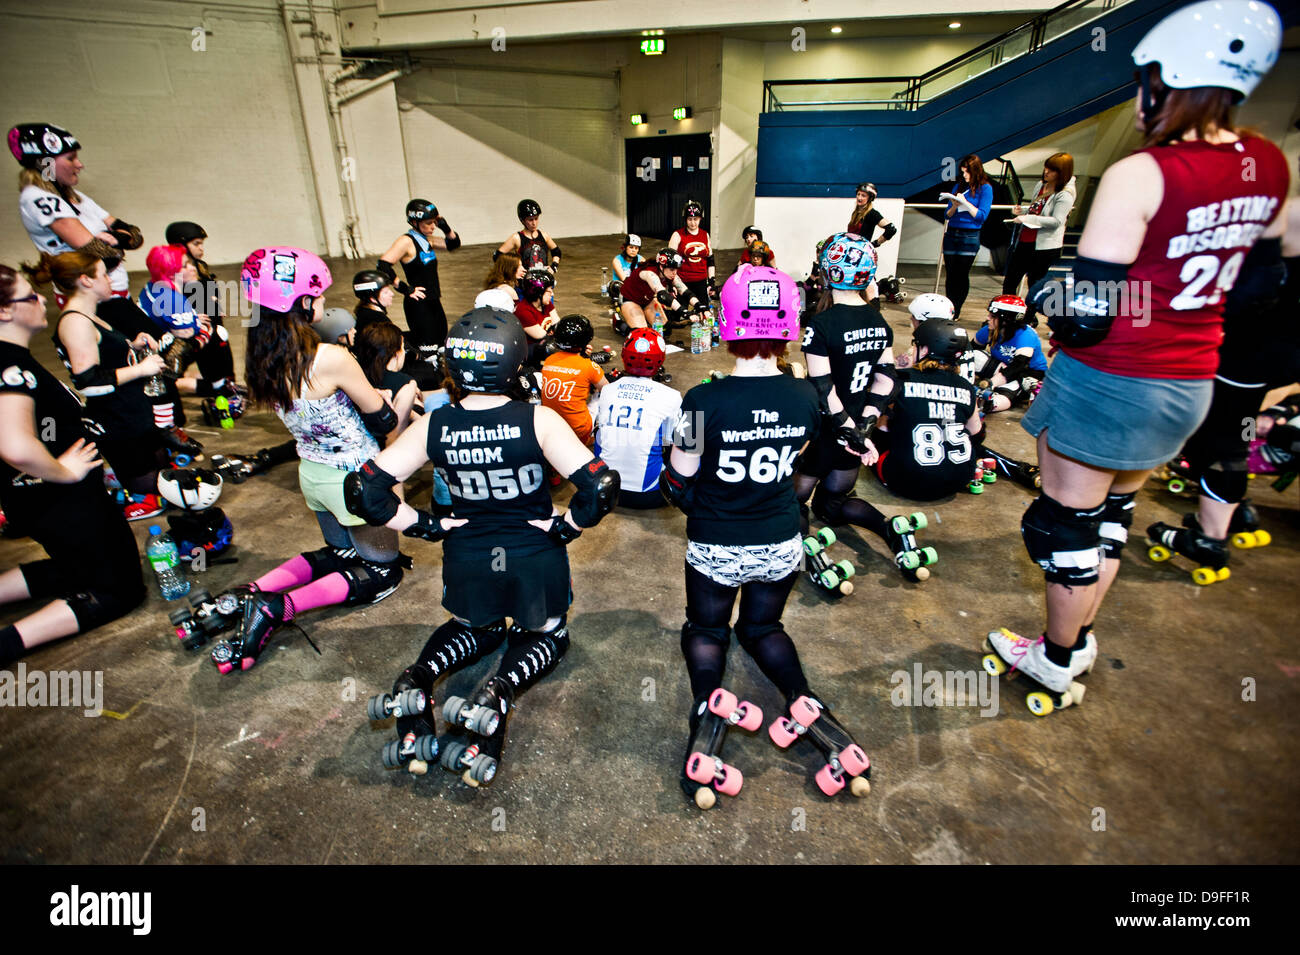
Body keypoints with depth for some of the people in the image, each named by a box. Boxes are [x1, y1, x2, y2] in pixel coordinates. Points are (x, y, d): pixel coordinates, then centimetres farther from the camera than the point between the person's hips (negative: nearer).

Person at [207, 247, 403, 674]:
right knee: (383, 570, 11)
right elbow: (383, 421, -13)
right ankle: (276, 608, -8)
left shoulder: (262, 359, -4)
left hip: (312, 474, 7)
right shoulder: (331, 358, -26)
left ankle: (246, 596, 9)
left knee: (341, 554, 29)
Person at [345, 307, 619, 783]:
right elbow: (601, 488, -25)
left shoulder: (433, 426, -11)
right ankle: (501, 692, -4)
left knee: (476, 628, 34)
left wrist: (425, 525, 0)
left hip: (466, 558, 3)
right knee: (546, 634, 27)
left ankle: (419, 677, 4)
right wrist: (566, 527, -9)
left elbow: (364, 492, -9)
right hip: (535, 556, -2)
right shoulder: (538, 421, -20)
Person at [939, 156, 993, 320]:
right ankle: (949, 308, 10)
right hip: (951, 234, 4)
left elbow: (982, 216, -8)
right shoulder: (959, 187, 12)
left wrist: (965, 203, -15)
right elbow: (947, 215, 11)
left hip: (970, 237, -4)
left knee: (962, 274, -4)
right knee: (951, 274, 4)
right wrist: (954, 206, -10)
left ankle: (956, 311, 1)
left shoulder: (985, 188, 0)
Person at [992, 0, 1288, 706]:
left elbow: (1088, 317, -23)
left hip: (1110, 382, -7)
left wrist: (1044, 293, -3)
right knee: (1111, 516, 23)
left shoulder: (1139, 175, -19)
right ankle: (1080, 642, 40)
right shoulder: (1270, 169, 4)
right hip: (1190, 386, 8)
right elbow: (1266, 282, 14)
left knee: (1066, 525, 10)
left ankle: (1056, 660, 29)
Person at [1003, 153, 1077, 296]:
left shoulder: (1065, 195, -12)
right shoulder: (1041, 185, 10)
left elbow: (1057, 221, -21)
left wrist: (1027, 218, -26)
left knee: (1035, 287, 1)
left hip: (1045, 246, -7)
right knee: (1009, 282, 10)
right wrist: (1022, 210, 4)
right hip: (1024, 241, 8)